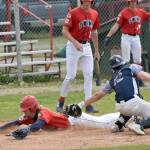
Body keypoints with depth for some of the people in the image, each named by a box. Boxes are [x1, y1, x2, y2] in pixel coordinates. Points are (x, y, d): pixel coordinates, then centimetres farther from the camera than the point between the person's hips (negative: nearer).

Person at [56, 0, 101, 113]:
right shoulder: (73, 13, -11)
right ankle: (60, 102, 10)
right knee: (71, 75, -5)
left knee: (89, 74, 0)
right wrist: (75, 43, -26)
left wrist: (97, 50, 19)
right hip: (73, 46, -5)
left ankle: (88, 105, 3)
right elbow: (65, 31, -13)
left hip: (87, 47, 5)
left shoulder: (94, 14, 7)